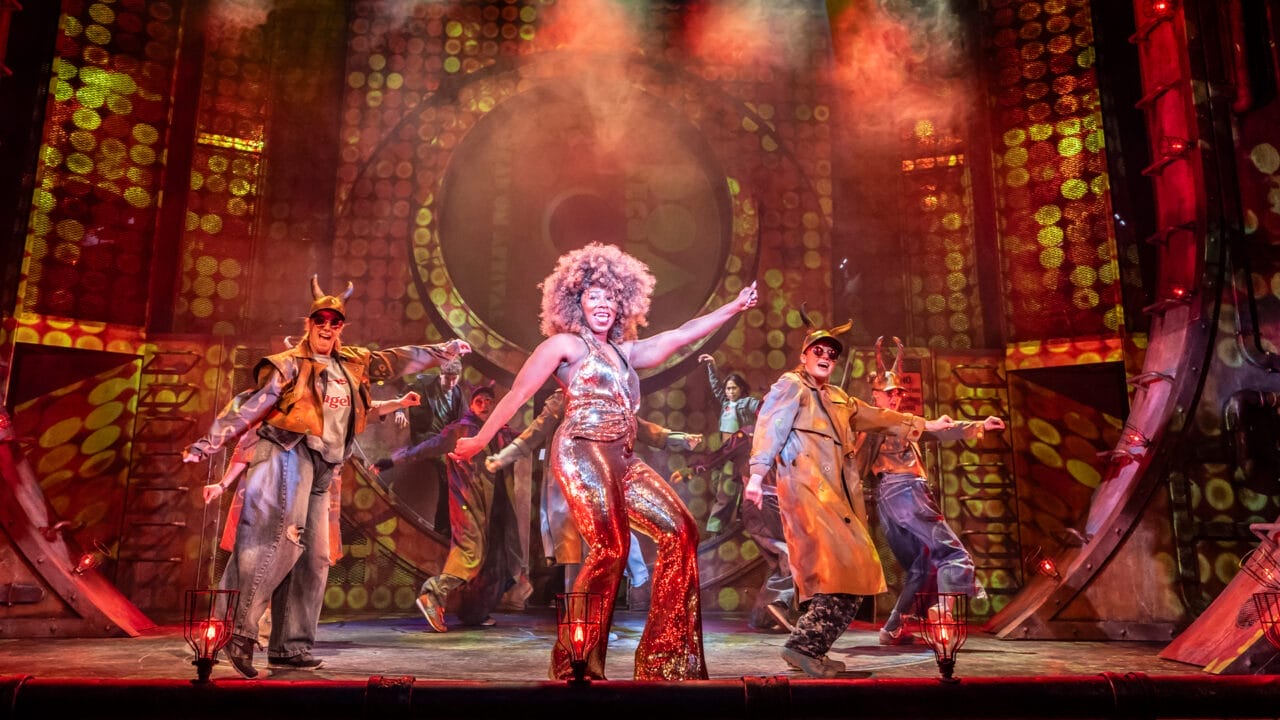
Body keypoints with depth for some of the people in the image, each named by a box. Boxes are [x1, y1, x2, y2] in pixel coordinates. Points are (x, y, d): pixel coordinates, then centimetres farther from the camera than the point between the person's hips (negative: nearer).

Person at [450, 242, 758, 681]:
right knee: (611, 548, -20)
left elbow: (679, 336, 21)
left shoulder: (624, 351, 23)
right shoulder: (565, 344, 5)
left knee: (679, 531, -1)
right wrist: (480, 440, 0)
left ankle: (666, 654, 6)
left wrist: (734, 307, 17)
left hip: (622, 460, 8)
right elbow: (518, 393, 1)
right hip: (582, 451, -7)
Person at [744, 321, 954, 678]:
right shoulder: (791, 384, 6)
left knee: (842, 571, -1)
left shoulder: (838, 397, 29)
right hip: (807, 484, -8)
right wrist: (757, 474, -18)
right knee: (846, 565, -19)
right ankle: (803, 645, -16)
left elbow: (875, 416, 38)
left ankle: (810, 649, 4)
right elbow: (770, 426, -6)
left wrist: (924, 424, 41)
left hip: (835, 491, 9)